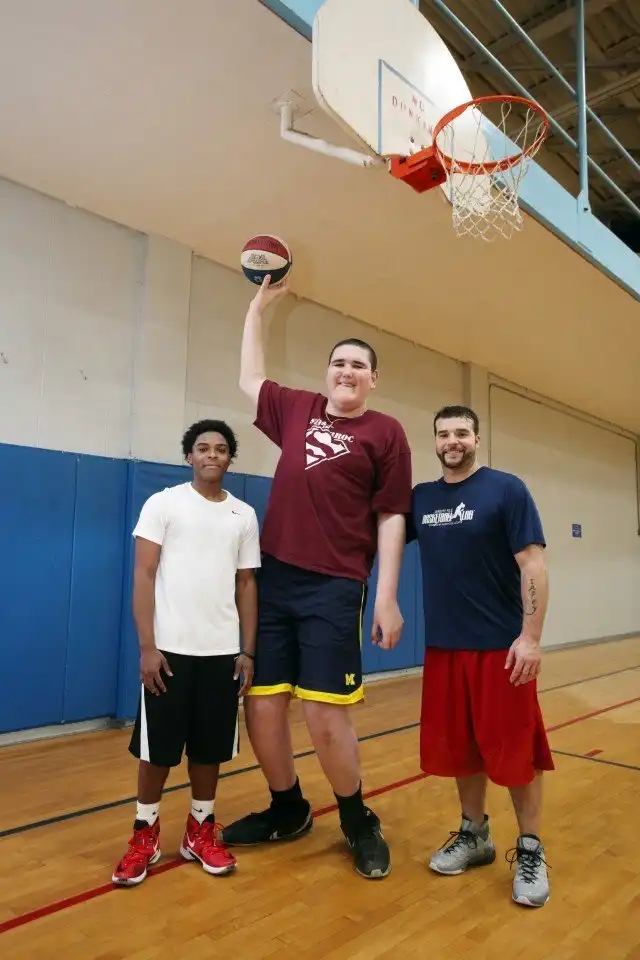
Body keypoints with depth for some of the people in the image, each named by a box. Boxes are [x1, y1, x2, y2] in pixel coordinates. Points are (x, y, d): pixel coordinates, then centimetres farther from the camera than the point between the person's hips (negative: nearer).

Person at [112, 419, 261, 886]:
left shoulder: (245, 515, 7)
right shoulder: (163, 504, -2)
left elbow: (246, 585, 10)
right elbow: (143, 576, -5)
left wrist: (248, 651, 5)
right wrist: (147, 646, -11)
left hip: (223, 651, 3)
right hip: (169, 648, -3)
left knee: (211, 746, 12)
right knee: (157, 746, 8)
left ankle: (201, 830, 30)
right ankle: (145, 833, 27)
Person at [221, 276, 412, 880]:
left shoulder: (385, 433, 2)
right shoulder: (297, 410, 14)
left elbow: (391, 518, -2)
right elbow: (250, 379, 29)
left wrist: (387, 597, -7)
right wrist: (259, 306, 32)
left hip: (333, 588, -4)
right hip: (273, 581, 5)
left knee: (326, 718, -4)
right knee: (261, 708, 8)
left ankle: (358, 823, 23)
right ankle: (287, 811, 33)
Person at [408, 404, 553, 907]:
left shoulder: (507, 489, -6)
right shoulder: (421, 498, 7)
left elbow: (533, 564, -11)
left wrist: (531, 637, -16)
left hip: (501, 646, -4)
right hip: (444, 647, 4)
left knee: (516, 751, 5)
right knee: (459, 748, 14)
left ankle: (531, 851, 23)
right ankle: (474, 835, 33)